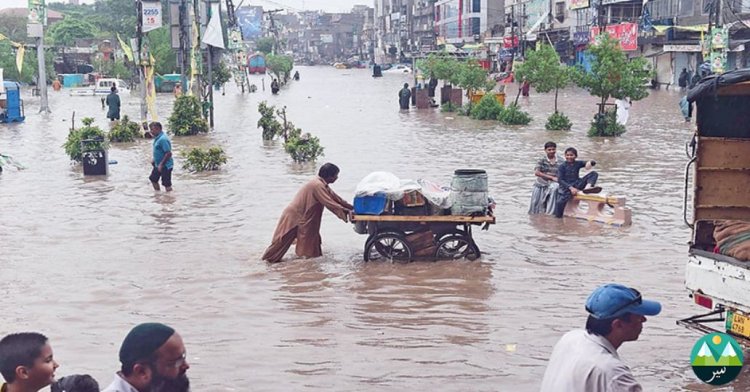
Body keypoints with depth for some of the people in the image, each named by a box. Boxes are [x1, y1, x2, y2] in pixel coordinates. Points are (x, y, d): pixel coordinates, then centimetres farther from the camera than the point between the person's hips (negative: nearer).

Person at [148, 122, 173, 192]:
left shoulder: (163, 139, -24)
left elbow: (168, 153, -27)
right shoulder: (157, 138, 7)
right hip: (158, 165, 11)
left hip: (165, 166, -11)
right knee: (153, 179, 22)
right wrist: (154, 159, 15)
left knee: (167, 184, -4)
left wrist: (161, 164, -24)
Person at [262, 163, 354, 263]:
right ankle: (270, 257, 8)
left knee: (310, 235, 13)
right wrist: (345, 211, -24)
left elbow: (334, 197, 11)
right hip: (294, 214, -10)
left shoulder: (322, 184, 6)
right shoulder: (317, 185, -24)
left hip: (303, 215, 10)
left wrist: (352, 207, 9)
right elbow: (329, 203, -28)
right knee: (284, 238, -2)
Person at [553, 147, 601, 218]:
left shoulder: (578, 164, 9)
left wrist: (589, 162, -23)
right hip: (566, 187, -4)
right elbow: (560, 180, -10)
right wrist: (571, 188, -23)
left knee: (594, 174, -8)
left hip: (577, 185, 4)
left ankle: (588, 187, -36)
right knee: (560, 202, -31)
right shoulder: (562, 167, -1)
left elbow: (593, 162, 4)